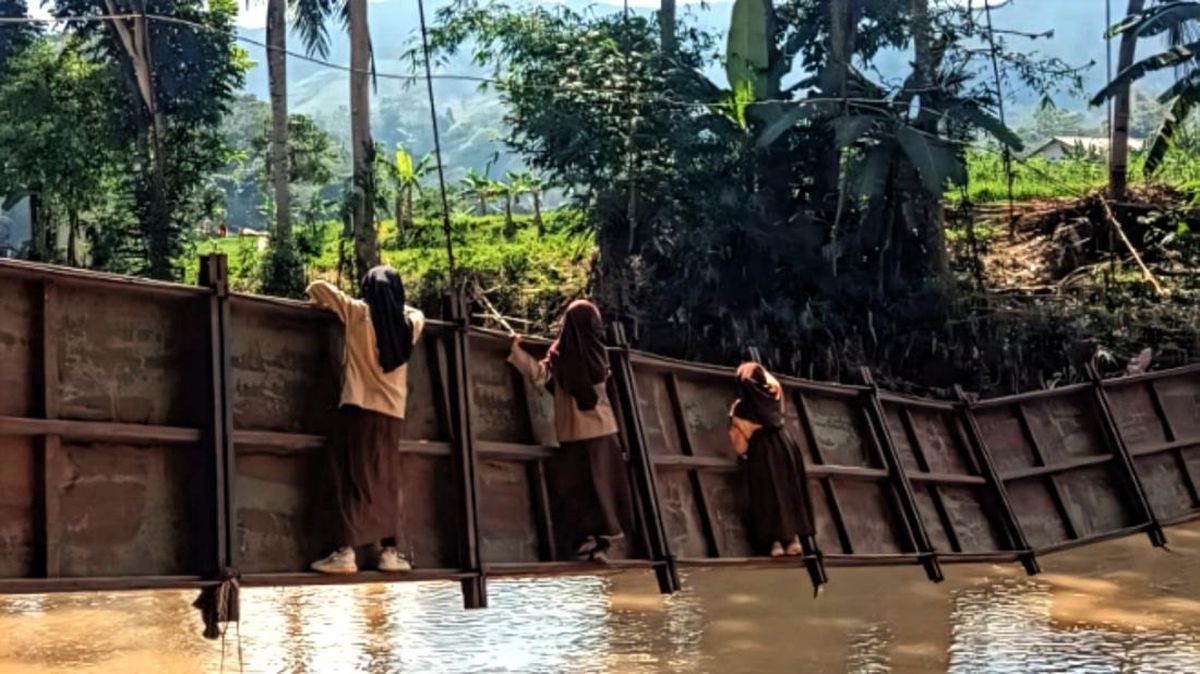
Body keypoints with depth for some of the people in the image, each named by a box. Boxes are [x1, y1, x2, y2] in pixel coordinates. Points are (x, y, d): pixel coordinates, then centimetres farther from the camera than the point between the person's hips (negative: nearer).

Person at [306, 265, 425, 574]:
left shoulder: (358, 313, -3)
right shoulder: (409, 323, 8)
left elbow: (317, 287, 3)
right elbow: (416, 313, 33)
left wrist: (323, 303, 22)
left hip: (359, 409, -3)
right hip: (392, 415, 4)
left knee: (353, 482, -4)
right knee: (385, 484, 11)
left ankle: (346, 553, -10)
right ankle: (390, 552, 11)